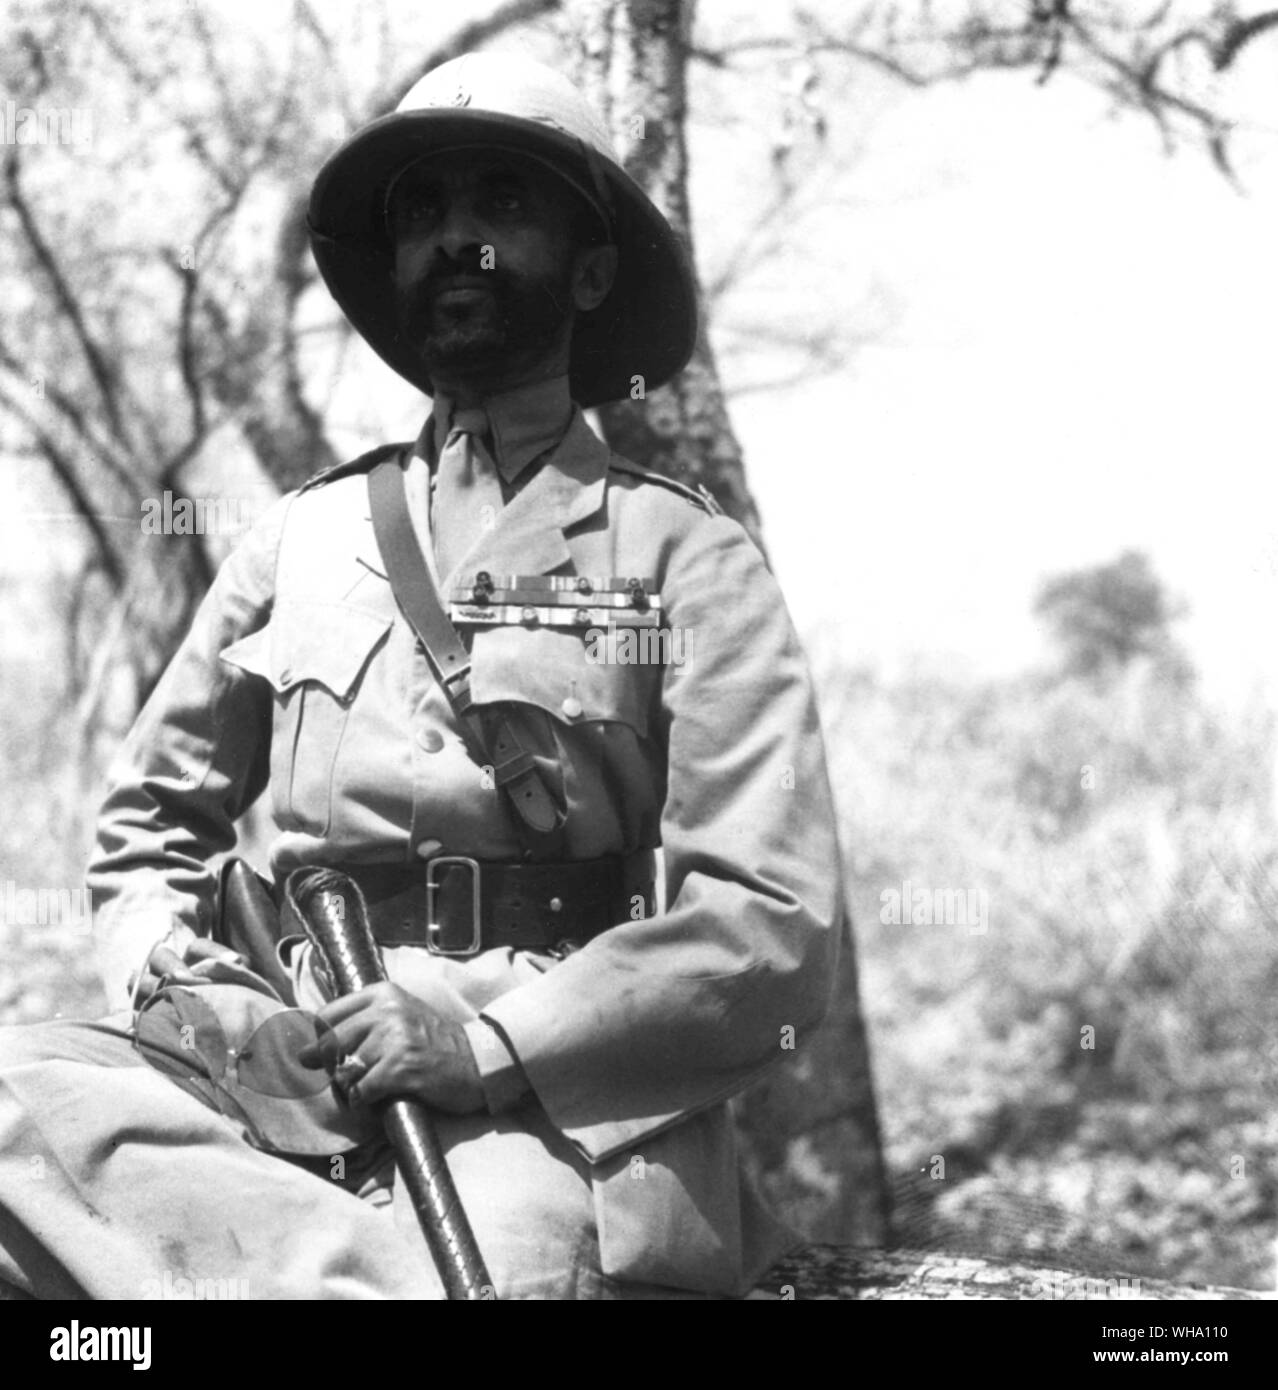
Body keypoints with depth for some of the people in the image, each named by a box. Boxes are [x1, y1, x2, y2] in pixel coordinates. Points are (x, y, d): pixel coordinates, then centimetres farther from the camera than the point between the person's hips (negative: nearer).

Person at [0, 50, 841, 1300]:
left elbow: (773, 932, -3)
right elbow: (145, 830, 25)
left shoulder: (684, 559, 6)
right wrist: (183, 987, 1)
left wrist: (486, 1043, -16)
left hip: (564, 1098, -4)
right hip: (288, 1084, 5)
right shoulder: (301, 539, 18)